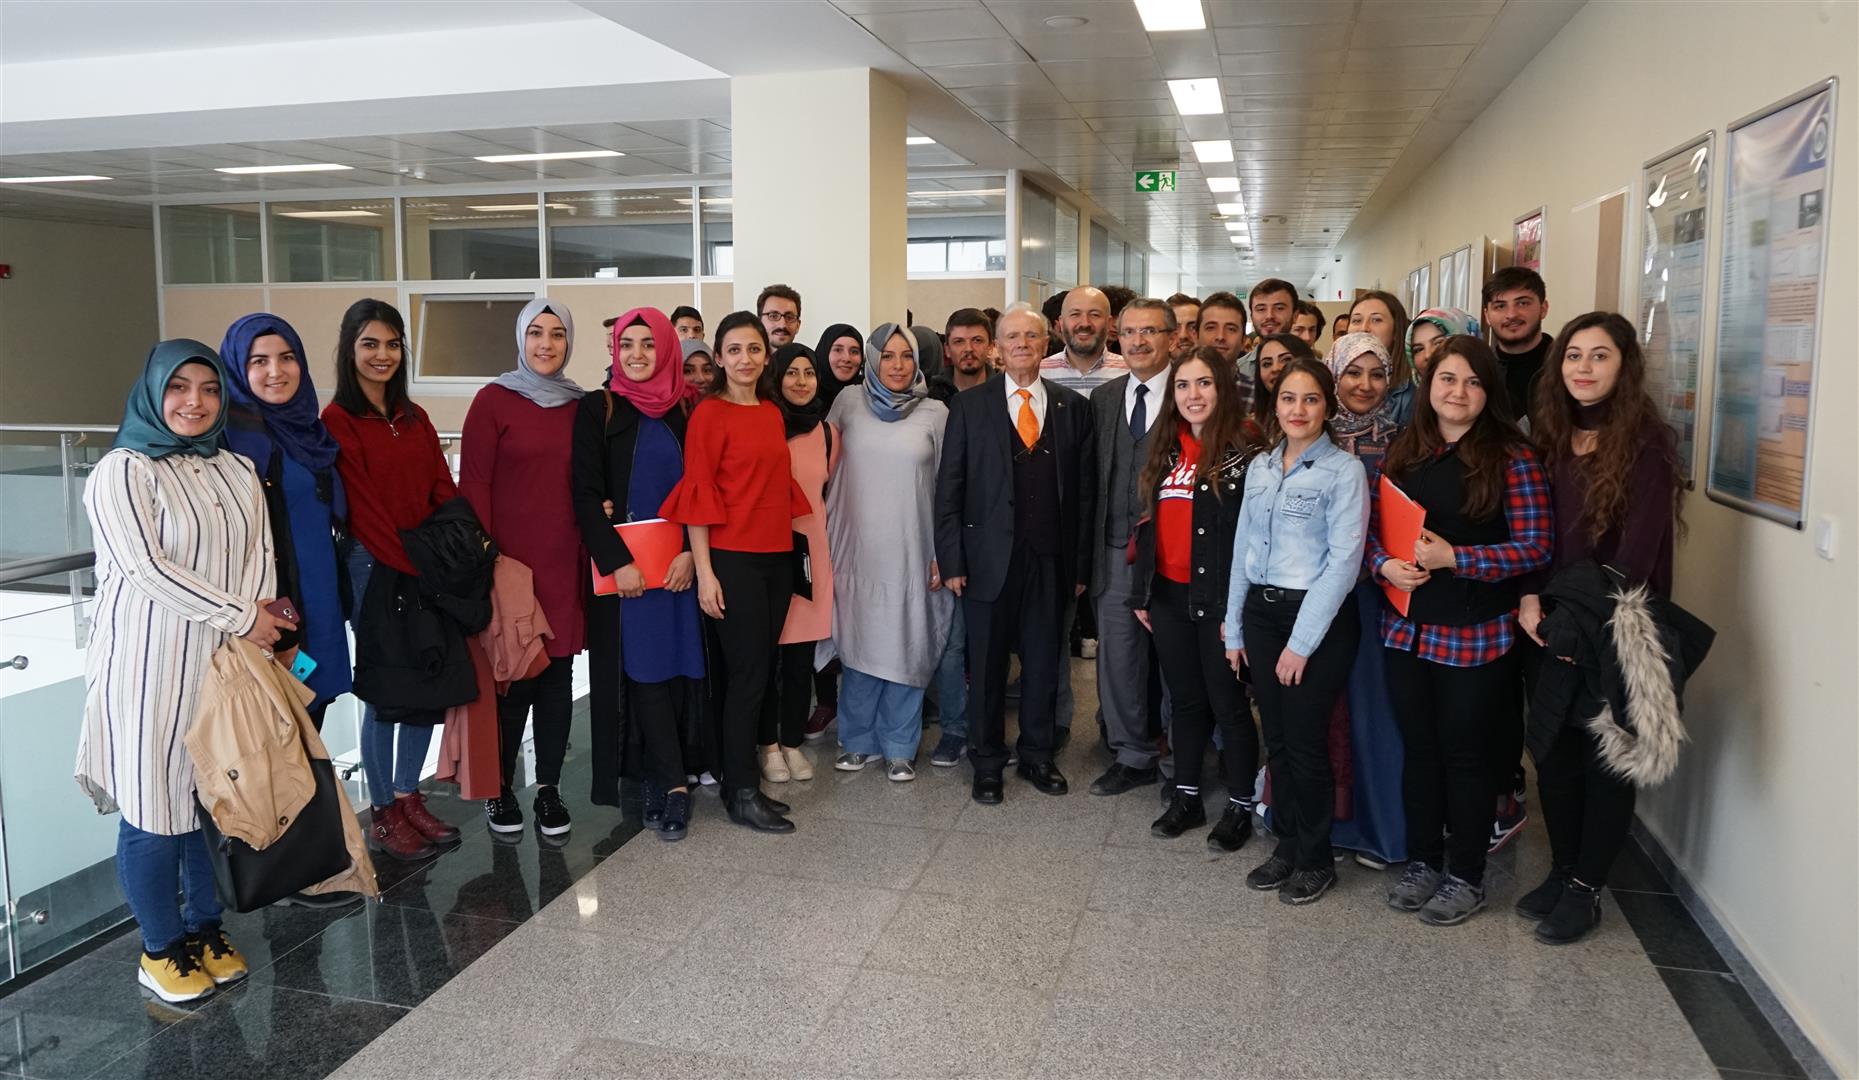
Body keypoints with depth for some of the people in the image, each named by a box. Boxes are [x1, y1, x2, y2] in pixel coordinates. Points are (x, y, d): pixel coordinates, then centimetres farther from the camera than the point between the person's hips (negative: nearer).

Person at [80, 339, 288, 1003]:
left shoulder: (237, 472, 12)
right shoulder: (123, 471, -7)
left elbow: (259, 553, 6)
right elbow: (146, 568, -16)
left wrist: (250, 627, -9)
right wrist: (241, 617, -13)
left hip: (227, 663, 5)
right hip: (149, 667, -5)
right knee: (154, 806, 2)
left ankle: (205, 929, 27)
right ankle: (161, 950, 18)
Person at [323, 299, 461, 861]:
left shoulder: (414, 419, 13)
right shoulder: (338, 422, -7)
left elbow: (443, 491, 8)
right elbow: (362, 508, -12)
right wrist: (410, 565, -15)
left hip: (430, 568, 6)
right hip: (375, 567, -6)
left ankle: (408, 798, 25)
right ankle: (383, 815, 15)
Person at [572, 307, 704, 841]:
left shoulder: (685, 410, 8)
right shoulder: (597, 409, 1)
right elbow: (586, 494, -5)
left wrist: (690, 552, -8)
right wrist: (617, 562, -14)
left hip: (679, 562, 3)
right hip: (623, 564, -3)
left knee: (676, 666, 3)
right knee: (644, 667, -6)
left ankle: (656, 777, 15)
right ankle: (674, 785, -2)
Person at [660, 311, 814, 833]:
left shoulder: (773, 414, 14)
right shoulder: (709, 414, -6)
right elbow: (698, 493, -9)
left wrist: (792, 542, 12)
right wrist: (704, 571, -13)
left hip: (776, 556, 7)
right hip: (732, 558, -6)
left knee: (758, 672, 10)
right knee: (748, 673, -3)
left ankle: (741, 781, 20)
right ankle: (741, 794, 8)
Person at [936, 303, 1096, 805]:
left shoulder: (1072, 407, 6)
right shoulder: (969, 406, 1)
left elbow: (1083, 489, 5)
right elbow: (949, 488, -1)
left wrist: (1081, 562, 2)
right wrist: (951, 560, -7)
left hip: (1050, 557, 2)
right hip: (989, 555, -1)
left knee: (1044, 664, 11)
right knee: (987, 665, 8)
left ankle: (1037, 756, 29)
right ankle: (987, 764, 23)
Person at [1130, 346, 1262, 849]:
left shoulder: (1245, 454, -10)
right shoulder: (1165, 451, 9)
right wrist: (1140, 591, 12)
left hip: (1217, 598, -5)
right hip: (1168, 596, 6)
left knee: (1228, 703, 5)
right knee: (1184, 701, 15)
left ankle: (1240, 807, 19)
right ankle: (1186, 797, 28)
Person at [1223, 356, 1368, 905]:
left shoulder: (1343, 470, -9)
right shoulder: (1259, 468, 9)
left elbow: (1344, 561, -14)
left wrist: (1302, 642, -15)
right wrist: (1235, 627, 11)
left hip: (1318, 616, -5)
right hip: (1261, 612, 5)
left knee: (1305, 743, 2)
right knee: (1276, 740, 11)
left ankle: (1314, 859, 20)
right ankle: (1287, 845, 27)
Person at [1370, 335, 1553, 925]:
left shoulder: (1512, 458, -8)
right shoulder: (1403, 453, 7)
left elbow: (1534, 548, -12)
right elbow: (1373, 525, 10)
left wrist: (1452, 558, -19)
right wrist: (1385, 564, -11)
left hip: (1475, 636, -4)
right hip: (1406, 629, 5)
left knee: (1465, 755, 7)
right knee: (1419, 749, 14)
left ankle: (1466, 877, 23)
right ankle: (1422, 861, 30)